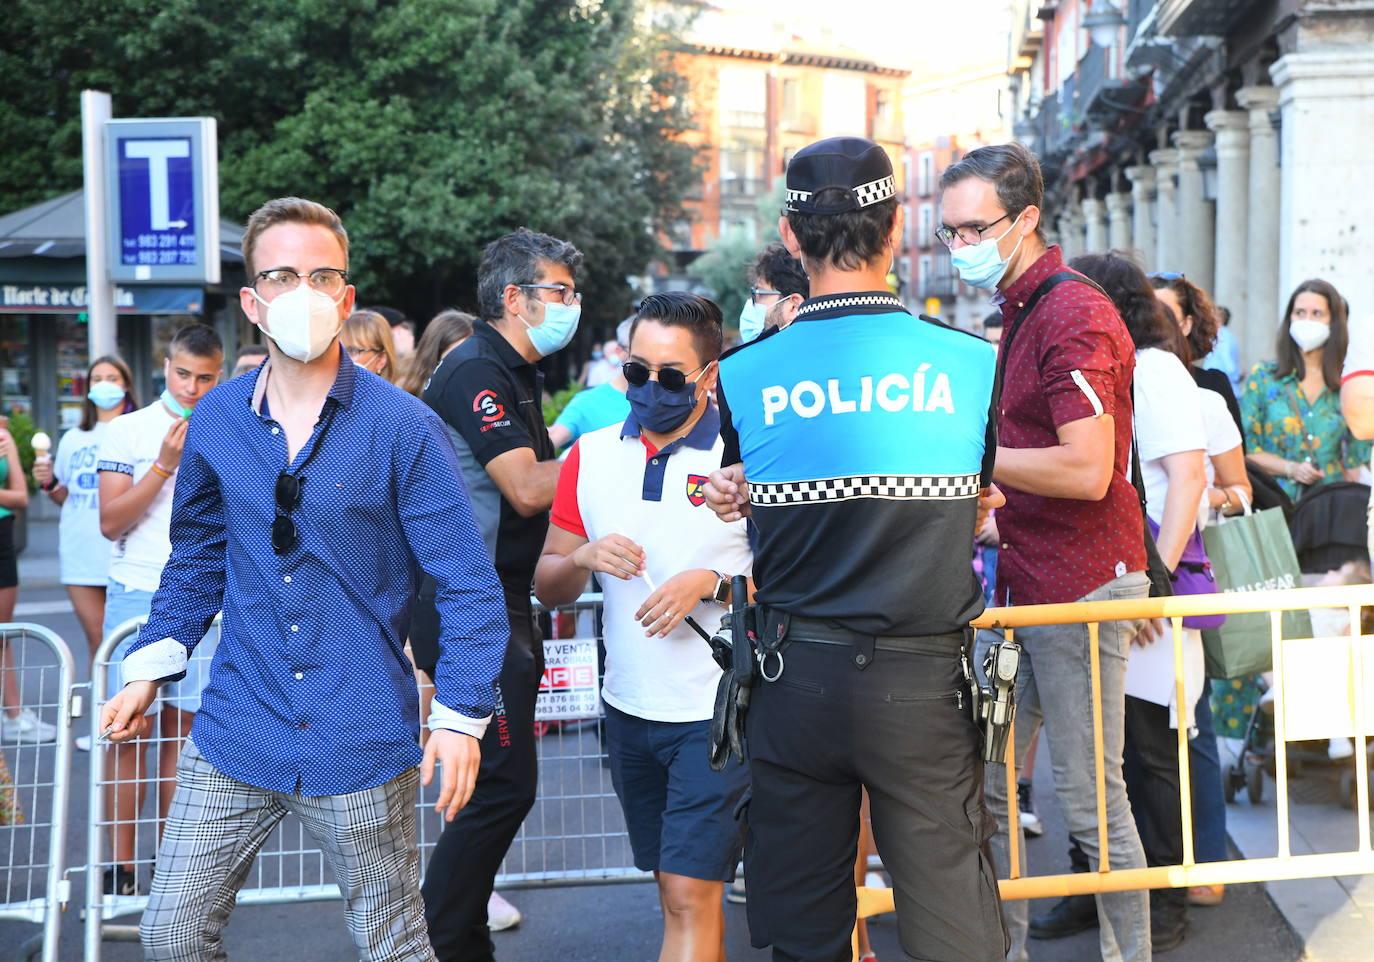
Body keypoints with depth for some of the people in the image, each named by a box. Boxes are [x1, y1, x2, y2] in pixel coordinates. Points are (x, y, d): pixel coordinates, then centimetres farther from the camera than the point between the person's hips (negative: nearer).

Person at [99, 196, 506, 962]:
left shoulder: (402, 427, -10)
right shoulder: (218, 421, 3)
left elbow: (468, 583, -7)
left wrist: (462, 717, -12)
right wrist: (150, 669, 9)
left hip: (362, 741, -3)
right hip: (237, 734, 4)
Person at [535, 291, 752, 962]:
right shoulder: (591, 455, 5)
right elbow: (547, 587, 8)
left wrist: (712, 584, -23)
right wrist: (584, 557, -12)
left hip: (718, 711, -5)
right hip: (629, 707, 5)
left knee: (690, 896, -8)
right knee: (677, 888, 17)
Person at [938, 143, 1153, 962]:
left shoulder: (1073, 313, -15)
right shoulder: (1020, 313, 16)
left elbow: (1087, 471, -23)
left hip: (1082, 586, -9)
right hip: (1026, 583, 9)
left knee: (1089, 798, -1)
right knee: (982, 788, 10)